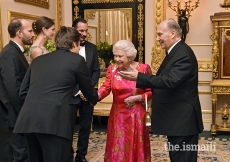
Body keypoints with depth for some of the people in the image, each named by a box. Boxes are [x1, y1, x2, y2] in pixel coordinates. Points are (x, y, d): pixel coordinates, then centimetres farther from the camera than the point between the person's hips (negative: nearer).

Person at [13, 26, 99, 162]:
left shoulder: (38, 59, 20)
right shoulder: (77, 60, 6)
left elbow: (23, 91, 20)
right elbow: (89, 93, 16)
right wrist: (95, 98, 37)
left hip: (27, 120, 6)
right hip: (53, 121, -6)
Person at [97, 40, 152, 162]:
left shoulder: (144, 68, -8)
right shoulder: (112, 68, 0)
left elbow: (152, 91, -4)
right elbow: (106, 87, -10)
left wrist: (138, 98, -17)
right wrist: (96, 95, -28)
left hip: (136, 115, -2)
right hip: (118, 114, 2)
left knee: (135, 147, 9)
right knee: (118, 147, 9)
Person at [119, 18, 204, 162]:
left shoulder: (183, 54, -19)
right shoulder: (175, 52, 13)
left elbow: (170, 81, -30)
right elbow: (164, 78, 16)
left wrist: (139, 77, -28)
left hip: (183, 118, -10)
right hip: (176, 117, 10)